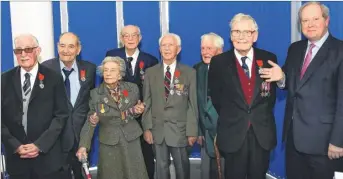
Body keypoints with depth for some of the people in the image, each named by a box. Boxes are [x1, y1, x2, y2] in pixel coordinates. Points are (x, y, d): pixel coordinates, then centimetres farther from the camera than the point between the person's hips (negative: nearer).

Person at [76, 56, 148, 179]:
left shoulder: (132, 88, -2)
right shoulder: (95, 94, -6)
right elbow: (89, 121, -5)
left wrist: (137, 111, -13)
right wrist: (83, 145, -16)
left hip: (131, 139, 1)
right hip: (108, 142, -1)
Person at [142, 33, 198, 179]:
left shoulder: (189, 72, -1)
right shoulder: (150, 73, 5)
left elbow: (192, 104, -3)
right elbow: (147, 103, 4)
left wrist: (192, 131, -7)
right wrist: (147, 128, -3)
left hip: (179, 129, -2)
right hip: (157, 129, 2)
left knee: (182, 167, 12)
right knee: (161, 167, 14)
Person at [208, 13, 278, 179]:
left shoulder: (269, 59, 1)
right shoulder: (218, 62, -3)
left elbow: (272, 93, 8)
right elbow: (215, 96, 4)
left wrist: (261, 116, 5)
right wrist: (229, 118, 7)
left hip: (262, 133, 2)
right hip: (232, 133, -1)